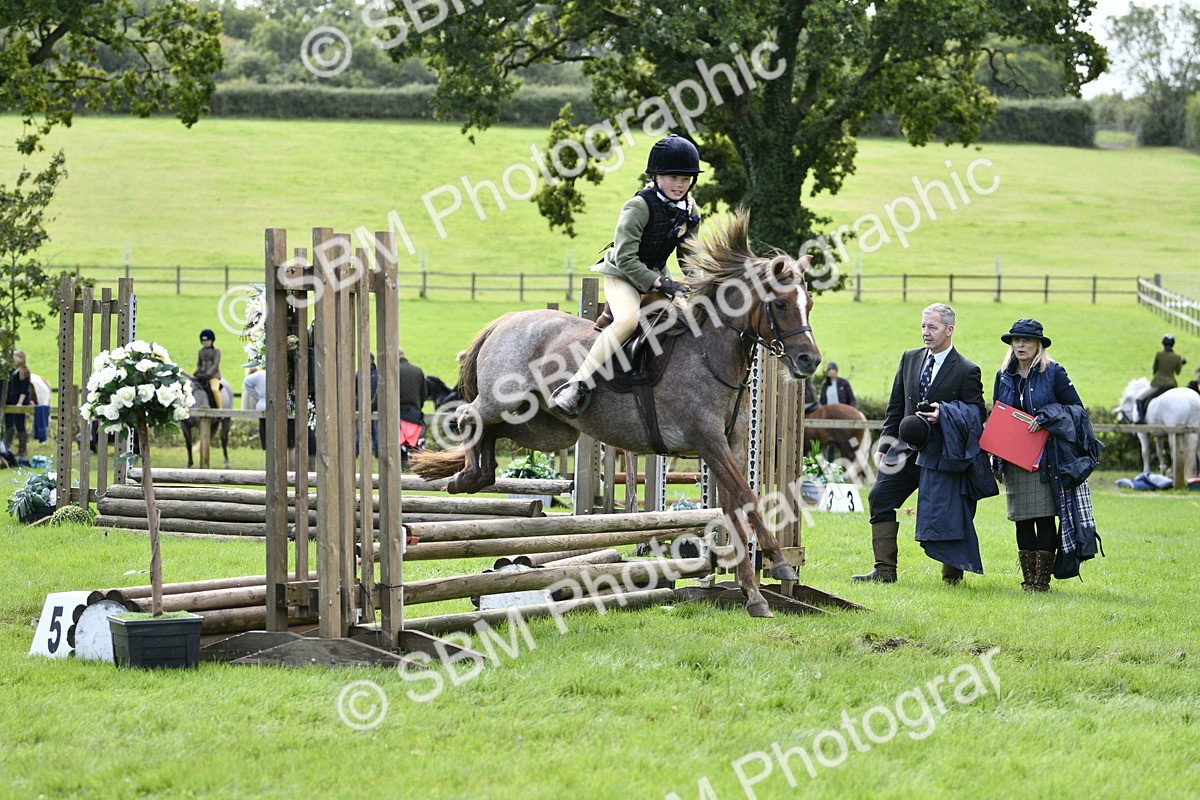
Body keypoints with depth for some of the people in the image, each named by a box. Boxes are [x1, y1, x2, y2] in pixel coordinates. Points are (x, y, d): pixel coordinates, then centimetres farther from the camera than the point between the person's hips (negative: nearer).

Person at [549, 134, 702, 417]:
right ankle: (576, 386, -37)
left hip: (656, 275, 8)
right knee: (628, 319, -33)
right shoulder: (639, 207, -22)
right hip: (622, 274, -8)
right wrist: (660, 283, -28)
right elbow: (625, 258, -24)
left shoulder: (689, 209, -1)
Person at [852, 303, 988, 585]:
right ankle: (884, 570, -5)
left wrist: (944, 414, -21)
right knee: (880, 498, -6)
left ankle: (953, 573, 18)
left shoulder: (966, 371, -5)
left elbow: (977, 416, -5)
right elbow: (895, 406, 14)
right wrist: (884, 446, 8)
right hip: (906, 450, 5)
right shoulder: (909, 359, 11)